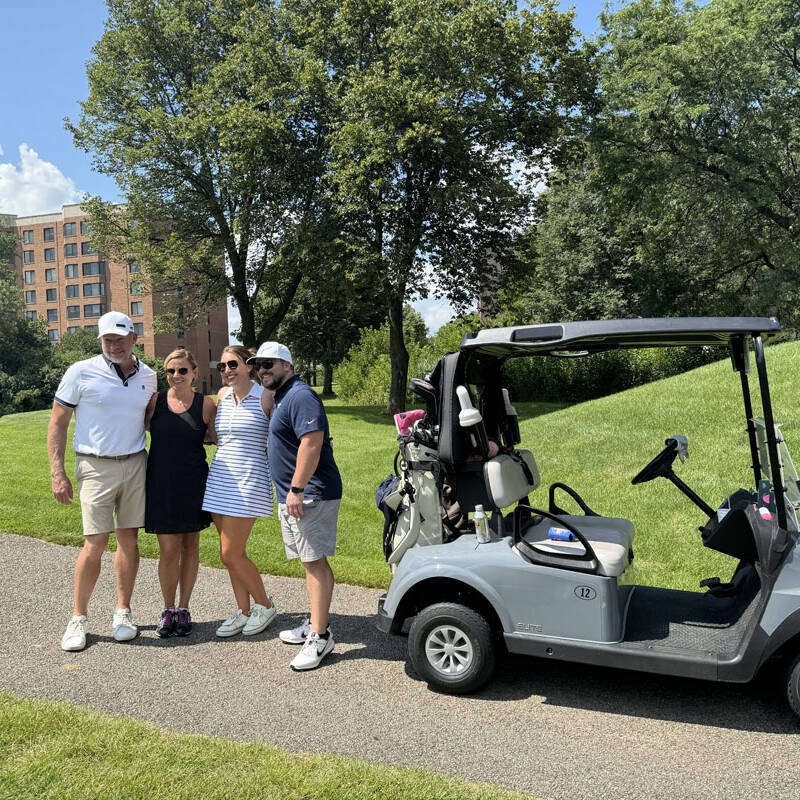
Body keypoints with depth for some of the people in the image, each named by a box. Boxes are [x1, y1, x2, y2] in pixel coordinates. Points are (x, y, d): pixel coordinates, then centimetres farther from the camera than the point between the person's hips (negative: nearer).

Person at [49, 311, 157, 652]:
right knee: (95, 543, -6)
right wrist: (57, 473, -8)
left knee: (128, 538, 7)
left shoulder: (148, 377, 7)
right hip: (96, 467, -3)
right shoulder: (81, 372, -4)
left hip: (136, 464, 3)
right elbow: (57, 424, -2)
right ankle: (78, 617, 12)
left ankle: (122, 612, 20)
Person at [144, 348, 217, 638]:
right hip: (160, 483, 0)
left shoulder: (206, 404, -1)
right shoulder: (154, 402, -1)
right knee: (168, 550, -1)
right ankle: (168, 609, 20)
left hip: (193, 483, 1)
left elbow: (216, 438, 8)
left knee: (190, 546, 10)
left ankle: (184, 609, 24)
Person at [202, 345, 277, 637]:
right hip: (220, 481, 6)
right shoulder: (222, 395, 10)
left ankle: (265, 605, 14)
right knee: (231, 553, 10)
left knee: (230, 554, -6)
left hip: (249, 480, -6)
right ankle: (243, 611, 24)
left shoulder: (265, 397, -7)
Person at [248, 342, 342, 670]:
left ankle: (319, 637, -6)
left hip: (310, 495, -11)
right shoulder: (282, 397, 20)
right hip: (292, 496, 11)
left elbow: (312, 442, -24)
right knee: (312, 561, 15)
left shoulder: (300, 396, -14)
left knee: (315, 562, -9)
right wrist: (292, 492, 24)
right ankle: (315, 624, 25)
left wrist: (297, 489, -25)